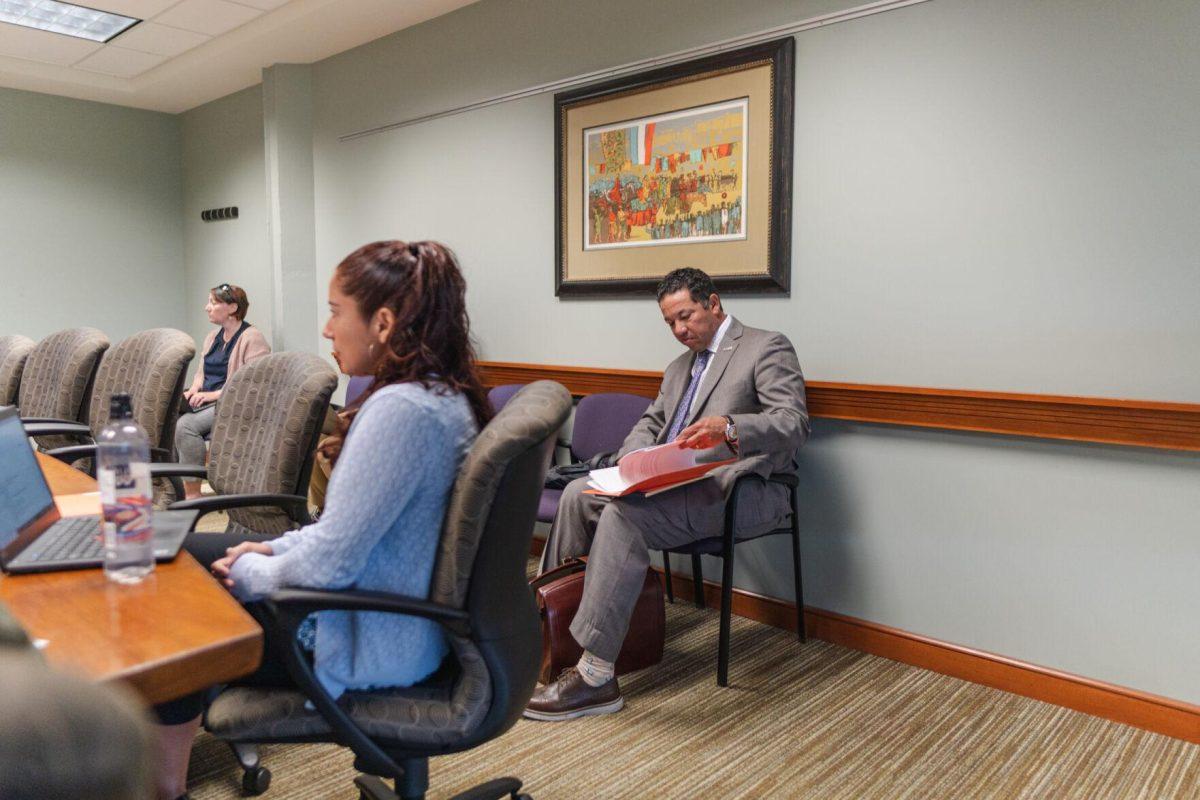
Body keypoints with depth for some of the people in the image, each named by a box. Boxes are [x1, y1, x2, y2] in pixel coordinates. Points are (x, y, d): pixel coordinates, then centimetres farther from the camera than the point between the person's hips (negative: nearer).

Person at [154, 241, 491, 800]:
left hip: (365, 649, -9)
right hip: (401, 622, 9)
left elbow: (329, 564, -27)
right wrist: (274, 549, 6)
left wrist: (249, 573, -8)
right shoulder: (446, 396, 2)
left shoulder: (400, 409, -29)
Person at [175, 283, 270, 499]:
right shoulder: (212, 336, 20)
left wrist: (214, 394, -19)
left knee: (186, 424, -29)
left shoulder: (252, 338, -7)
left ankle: (192, 493, -22)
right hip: (205, 401, 8)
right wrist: (193, 391, 2)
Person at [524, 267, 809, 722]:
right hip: (677, 481, 8)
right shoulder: (679, 367, 24)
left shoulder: (766, 347, -2)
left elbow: (795, 424, -14)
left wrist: (729, 427, -34)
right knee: (578, 494, -12)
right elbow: (650, 424, 24)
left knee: (626, 514, -29)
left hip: (738, 489, -8)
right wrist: (634, 456, -1)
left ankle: (595, 678, -26)